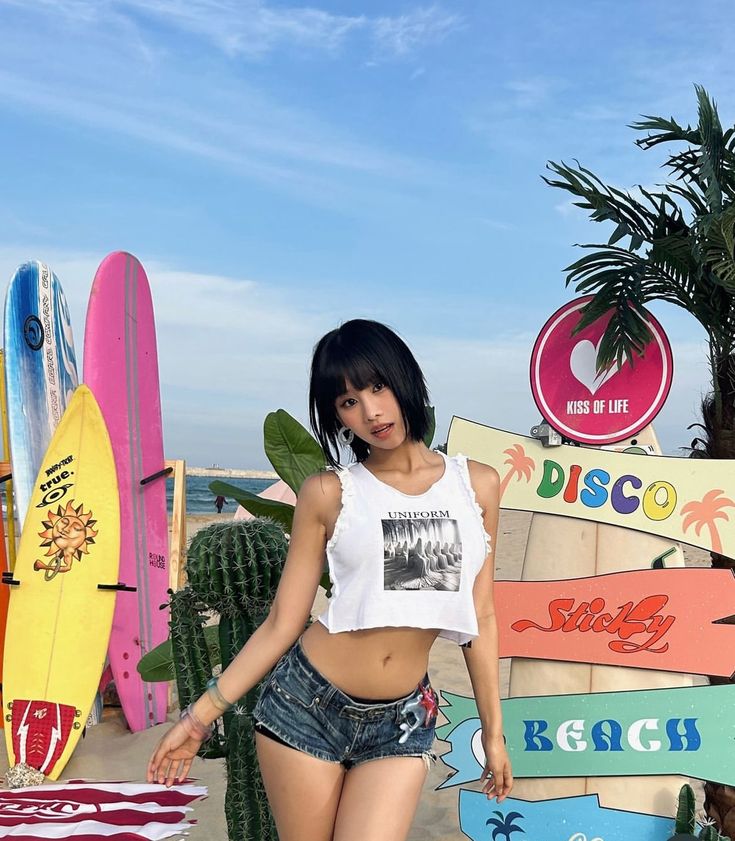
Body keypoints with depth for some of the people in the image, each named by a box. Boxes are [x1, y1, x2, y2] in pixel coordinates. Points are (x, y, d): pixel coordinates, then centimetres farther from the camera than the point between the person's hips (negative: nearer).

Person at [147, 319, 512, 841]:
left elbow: (480, 617, 7)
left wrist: (493, 730, 10)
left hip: (401, 722, 1)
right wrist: (201, 715, -2)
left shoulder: (477, 484, 2)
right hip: (308, 702, -1)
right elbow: (282, 623, -1)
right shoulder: (328, 493, -4)